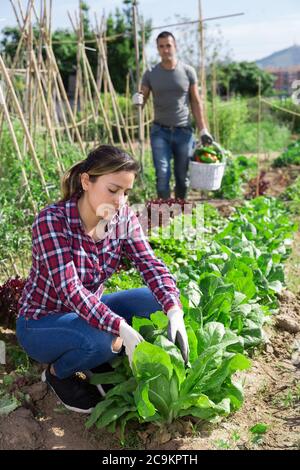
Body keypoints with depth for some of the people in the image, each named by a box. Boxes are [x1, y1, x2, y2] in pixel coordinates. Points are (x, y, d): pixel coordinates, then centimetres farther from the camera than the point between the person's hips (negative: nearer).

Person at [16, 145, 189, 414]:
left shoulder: (123, 217, -10)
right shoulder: (52, 220, -27)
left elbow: (151, 265, -18)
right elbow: (70, 290, -35)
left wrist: (174, 310, -36)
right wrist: (121, 328, -46)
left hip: (89, 309, 6)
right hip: (41, 322, -6)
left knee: (157, 300, -12)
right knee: (100, 339, -35)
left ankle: (103, 365, 6)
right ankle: (58, 373, 0)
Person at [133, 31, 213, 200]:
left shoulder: (188, 71, 3)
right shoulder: (151, 74, 3)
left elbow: (196, 102, 7)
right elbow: (142, 100, 3)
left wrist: (203, 130, 1)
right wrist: (137, 99, -22)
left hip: (184, 131, 1)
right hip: (160, 131, 0)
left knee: (182, 176, 6)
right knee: (162, 174, -8)